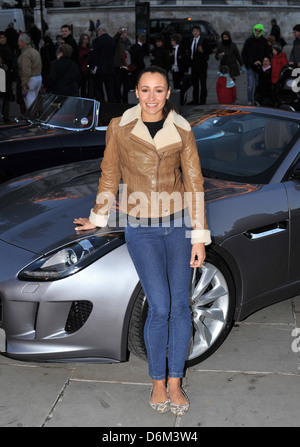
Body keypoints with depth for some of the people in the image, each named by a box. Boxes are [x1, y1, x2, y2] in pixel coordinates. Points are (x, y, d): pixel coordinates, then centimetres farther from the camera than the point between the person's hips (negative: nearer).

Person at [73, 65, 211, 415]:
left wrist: (199, 236, -2)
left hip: (178, 223, 2)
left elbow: (194, 183, 1)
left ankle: (175, 382, 16)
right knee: (160, 307, -8)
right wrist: (97, 218, 14)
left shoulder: (182, 131, 0)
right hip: (141, 229, -2)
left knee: (180, 304, 0)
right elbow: (110, 176, 8)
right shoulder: (119, 127, -3)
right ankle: (158, 382, 13)